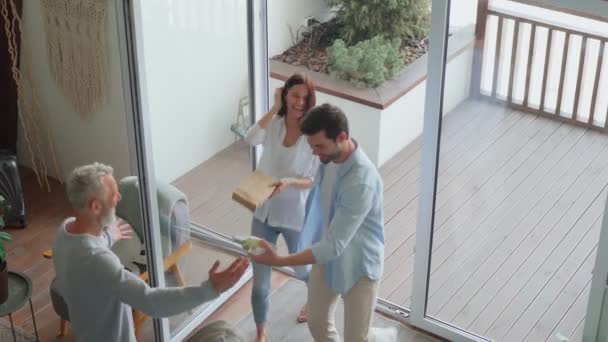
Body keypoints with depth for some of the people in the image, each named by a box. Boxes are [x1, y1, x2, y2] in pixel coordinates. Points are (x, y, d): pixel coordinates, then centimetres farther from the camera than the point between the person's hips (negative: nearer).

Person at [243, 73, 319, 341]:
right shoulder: (273, 125, -4)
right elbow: (250, 139, -26)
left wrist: (290, 182, -31)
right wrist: (275, 108, -23)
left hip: (295, 216, -2)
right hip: (264, 213, 2)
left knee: (302, 270, 22)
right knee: (260, 276, 7)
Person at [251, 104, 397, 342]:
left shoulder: (362, 181, -39)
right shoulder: (330, 157, -11)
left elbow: (335, 245, -39)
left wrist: (280, 261, -43)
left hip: (359, 266, -7)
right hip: (327, 255, 7)